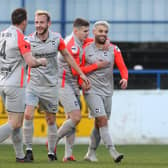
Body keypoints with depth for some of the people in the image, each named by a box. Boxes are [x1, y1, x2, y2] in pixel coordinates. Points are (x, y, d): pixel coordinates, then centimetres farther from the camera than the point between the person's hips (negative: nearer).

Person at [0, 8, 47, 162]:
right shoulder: (20, 38, -14)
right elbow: (31, 62, -19)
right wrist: (41, 62, 1)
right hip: (15, 85, -8)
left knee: (16, 121, 15)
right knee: (14, 124, -6)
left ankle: (20, 155, 19)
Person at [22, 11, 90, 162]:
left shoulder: (57, 39, -3)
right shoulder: (29, 40, -8)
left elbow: (67, 56, 9)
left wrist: (81, 73, 10)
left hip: (50, 86, 1)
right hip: (33, 84, -1)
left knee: (51, 120, 7)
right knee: (28, 115, -17)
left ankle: (51, 152, 21)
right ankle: (28, 150, -9)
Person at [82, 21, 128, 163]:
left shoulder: (114, 49, 4)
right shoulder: (86, 49, -1)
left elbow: (122, 67, -3)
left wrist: (125, 78, -21)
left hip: (107, 91, 4)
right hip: (92, 91, -4)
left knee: (99, 124, 9)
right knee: (102, 120, -16)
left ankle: (91, 153, 23)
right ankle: (113, 151, -22)